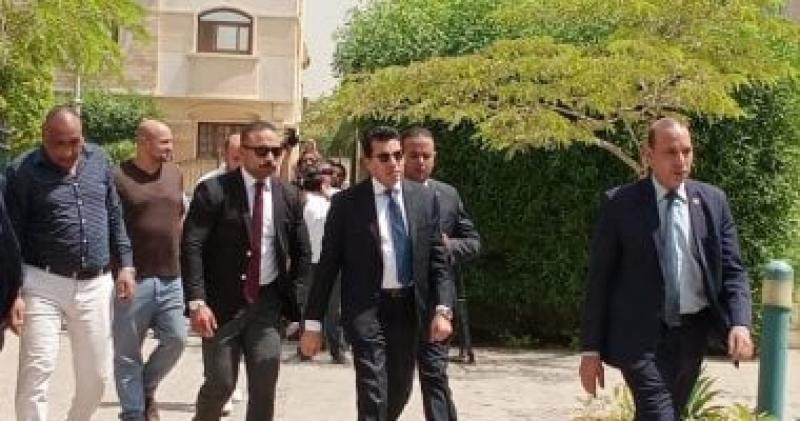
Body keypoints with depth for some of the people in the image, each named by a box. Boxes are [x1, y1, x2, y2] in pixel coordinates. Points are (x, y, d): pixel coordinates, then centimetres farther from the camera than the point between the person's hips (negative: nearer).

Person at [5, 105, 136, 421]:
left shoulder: (98, 160, 7)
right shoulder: (23, 171, -6)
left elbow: (115, 217, 14)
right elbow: (12, 236, -5)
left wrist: (125, 265, 7)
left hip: (96, 285, 4)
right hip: (43, 284, -4)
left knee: (96, 374, 9)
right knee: (37, 372, -9)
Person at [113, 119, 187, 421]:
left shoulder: (174, 174, 10)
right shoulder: (118, 177, -7)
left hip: (171, 278, 5)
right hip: (132, 279, -4)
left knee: (176, 339, -1)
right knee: (128, 353, 4)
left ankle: (146, 389, 24)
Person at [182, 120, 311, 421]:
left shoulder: (289, 196, 5)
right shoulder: (213, 190, -8)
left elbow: (302, 251, 15)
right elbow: (192, 249, -12)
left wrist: (289, 292, 8)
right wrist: (197, 301, -20)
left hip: (268, 302, 3)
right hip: (223, 302, -3)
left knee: (265, 385, 2)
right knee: (220, 383, 3)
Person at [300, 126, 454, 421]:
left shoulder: (425, 198, 3)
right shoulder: (346, 202, -6)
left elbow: (437, 260, 5)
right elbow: (327, 265, -4)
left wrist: (442, 309, -8)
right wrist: (312, 322, -7)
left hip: (409, 306, 4)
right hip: (367, 308, -4)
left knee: (400, 390, 15)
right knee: (373, 396, -9)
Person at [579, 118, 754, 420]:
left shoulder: (713, 201, 5)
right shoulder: (620, 203, -4)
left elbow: (732, 270, 5)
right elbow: (599, 278, -2)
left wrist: (740, 324, -14)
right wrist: (591, 349, -5)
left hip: (692, 334, 4)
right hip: (641, 335, -4)